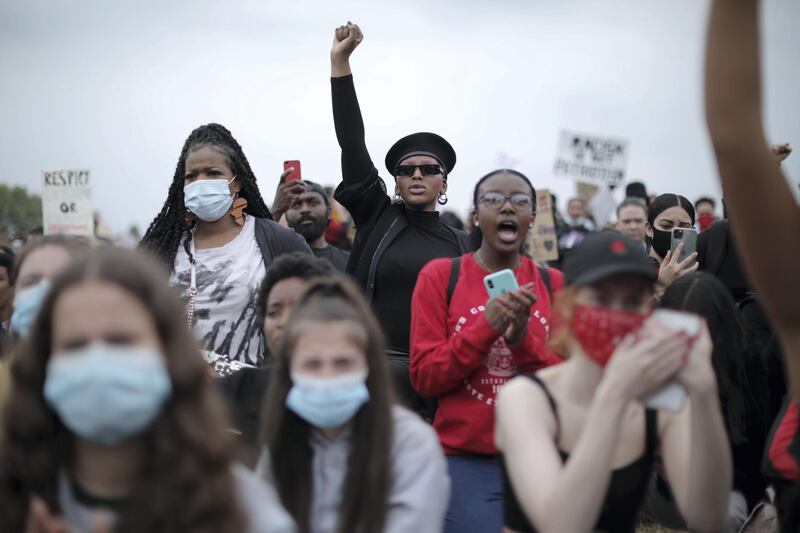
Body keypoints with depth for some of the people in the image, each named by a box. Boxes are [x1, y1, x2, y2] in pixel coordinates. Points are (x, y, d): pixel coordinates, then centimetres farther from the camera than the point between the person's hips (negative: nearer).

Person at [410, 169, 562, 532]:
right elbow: (424, 378, -6)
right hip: (464, 461, -2)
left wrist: (522, 338, -17)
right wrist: (485, 327, -19)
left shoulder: (554, 284, 5)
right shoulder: (440, 276, -1)